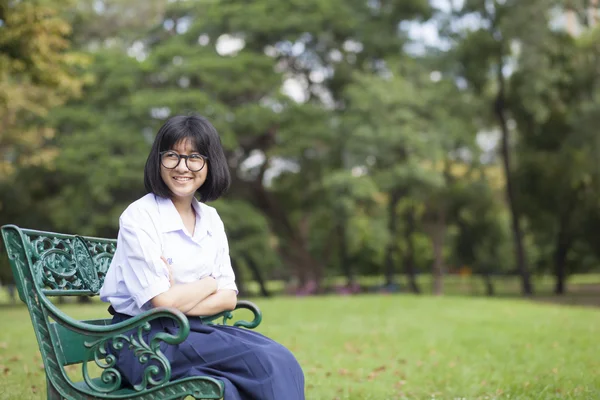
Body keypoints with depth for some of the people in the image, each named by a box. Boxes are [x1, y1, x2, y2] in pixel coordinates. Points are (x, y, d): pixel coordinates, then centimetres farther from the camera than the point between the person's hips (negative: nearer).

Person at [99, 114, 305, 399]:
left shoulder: (211, 220, 9)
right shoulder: (138, 217, -10)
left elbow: (228, 298, 5)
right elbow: (163, 301, -16)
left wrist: (180, 303, -12)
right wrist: (210, 283, -1)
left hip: (192, 332, 6)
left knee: (281, 359, -20)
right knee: (266, 364, -25)